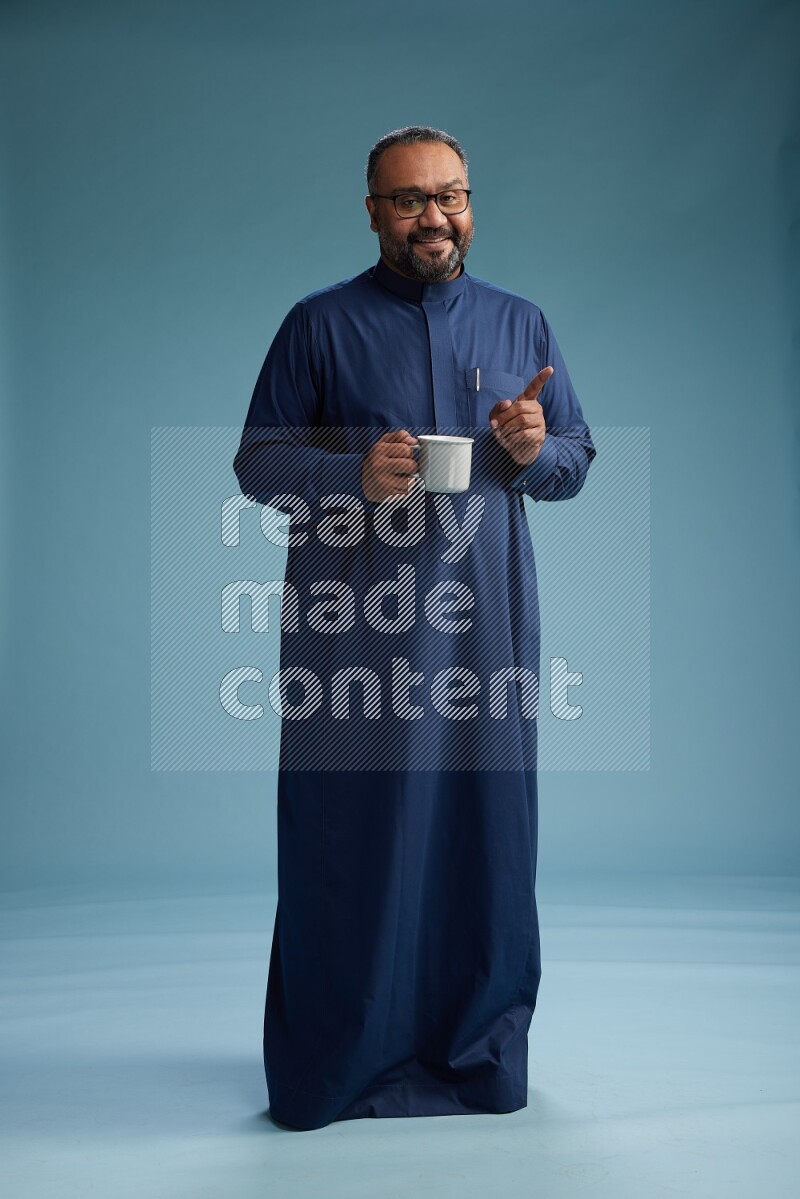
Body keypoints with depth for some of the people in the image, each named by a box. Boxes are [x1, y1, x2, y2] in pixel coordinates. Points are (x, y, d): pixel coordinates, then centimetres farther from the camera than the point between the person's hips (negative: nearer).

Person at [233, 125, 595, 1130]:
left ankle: (480, 1051, 23)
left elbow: (577, 458, 15)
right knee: (350, 832, 1)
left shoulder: (521, 324, 14)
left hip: (483, 617, 3)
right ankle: (335, 1061, 18)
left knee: (485, 824, 5)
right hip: (353, 622, -2)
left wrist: (536, 449, -9)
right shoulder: (319, 324, 6)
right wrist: (353, 473, -16)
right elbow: (257, 459, 3)